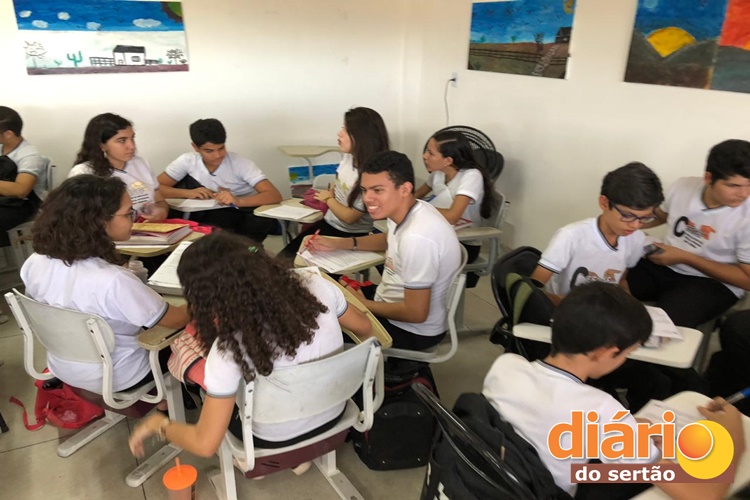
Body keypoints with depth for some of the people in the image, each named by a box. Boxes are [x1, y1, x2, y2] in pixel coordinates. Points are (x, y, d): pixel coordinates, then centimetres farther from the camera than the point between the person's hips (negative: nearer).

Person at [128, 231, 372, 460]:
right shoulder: (316, 286, -23)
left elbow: (205, 444, -25)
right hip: (334, 414, 4)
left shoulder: (231, 347, -32)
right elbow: (364, 328, -4)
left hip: (277, 440, -4)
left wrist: (158, 423, -6)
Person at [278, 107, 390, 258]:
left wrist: (328, 198, -6)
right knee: (284, 257, 4)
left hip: (350, 235, -7)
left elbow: (349, 217, -21)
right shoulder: (348, 155, -5)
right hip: (329, 222, 7)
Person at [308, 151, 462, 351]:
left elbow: (416, 313, -28)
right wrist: (337, 243, 8)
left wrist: (364, 304, -14)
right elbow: (389, 240, 19)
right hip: (395, 303, 8)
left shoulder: (417, 237, -34)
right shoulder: (405, 211, -6)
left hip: (413, 331, -8)